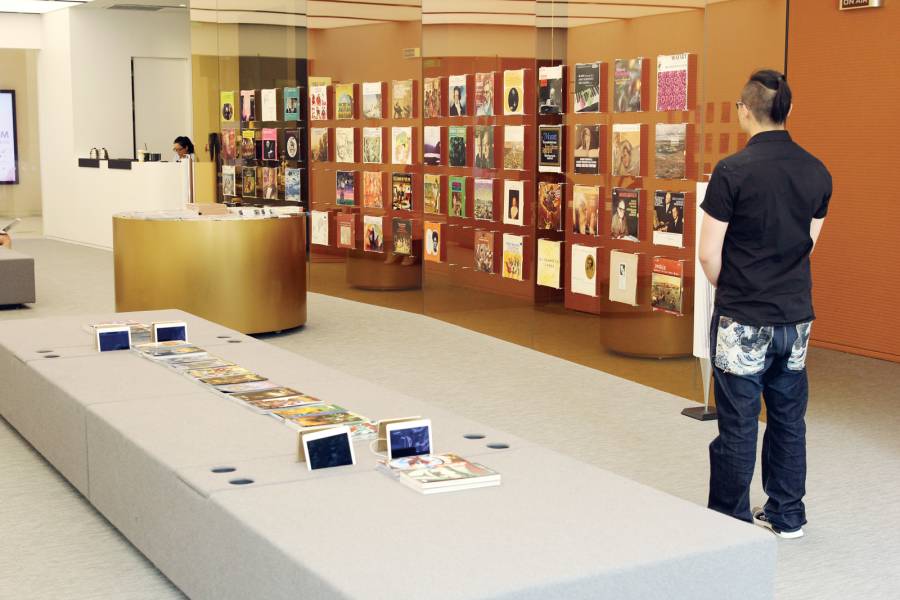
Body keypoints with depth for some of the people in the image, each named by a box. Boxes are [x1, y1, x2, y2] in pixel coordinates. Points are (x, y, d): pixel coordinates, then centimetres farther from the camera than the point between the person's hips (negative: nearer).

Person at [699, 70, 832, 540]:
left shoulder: (733, 171, -15)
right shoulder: (817, 172, 2)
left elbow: (709, 254, -12)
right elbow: (807, 244, 10)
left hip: (744, 321, -5)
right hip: (797, 316, 6)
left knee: (738, 425, 4)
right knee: (788, 417, 16)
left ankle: (731, 521, 14)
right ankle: (787, 515, 26)